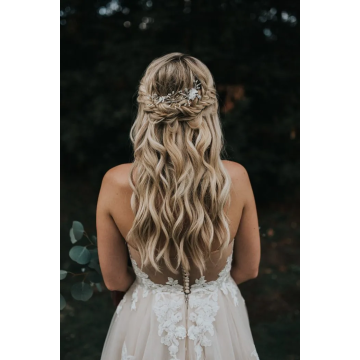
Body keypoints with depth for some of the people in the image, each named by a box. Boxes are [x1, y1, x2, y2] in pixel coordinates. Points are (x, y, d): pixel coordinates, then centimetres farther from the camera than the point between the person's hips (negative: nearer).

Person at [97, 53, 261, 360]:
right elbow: (248, 269, -8)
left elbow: (115, 280, -11)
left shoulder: (117, 183, -24)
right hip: (219, 323, 1)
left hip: (147, 323, 0)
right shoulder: (236, 179, -23)